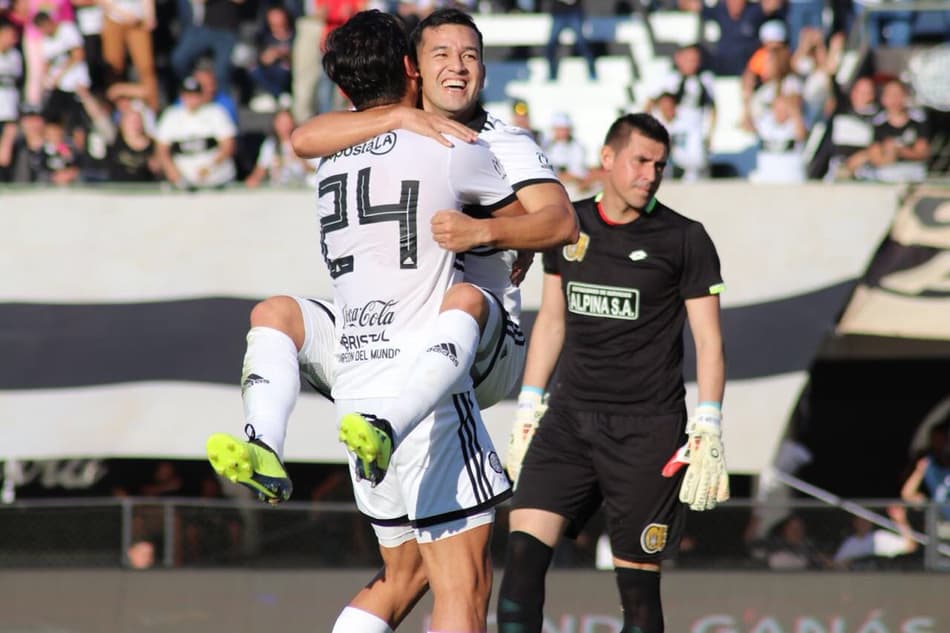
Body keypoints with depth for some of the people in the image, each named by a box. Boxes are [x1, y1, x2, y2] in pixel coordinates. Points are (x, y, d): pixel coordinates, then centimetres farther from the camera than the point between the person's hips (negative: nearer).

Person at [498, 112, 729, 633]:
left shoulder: (684, 239, -2)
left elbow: (708, 340, -1)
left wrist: (706, 434, -9)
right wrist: (527, 413, 16)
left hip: (647, 432, -3)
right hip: (569, 417, 3)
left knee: (637, 583, -2)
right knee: (523, 551, -13)